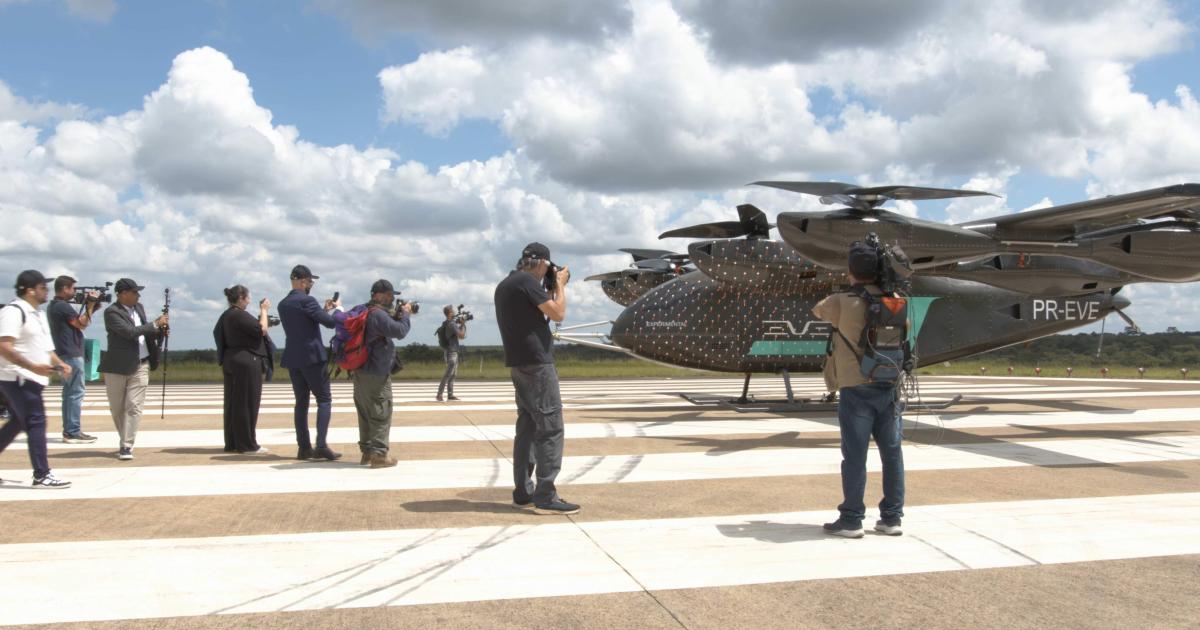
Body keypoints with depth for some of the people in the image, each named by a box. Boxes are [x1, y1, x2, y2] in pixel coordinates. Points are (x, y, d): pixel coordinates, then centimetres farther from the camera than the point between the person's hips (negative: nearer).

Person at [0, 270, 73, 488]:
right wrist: (33, 366, -29)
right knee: (36, 423, -10)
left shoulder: (37, 313, 16)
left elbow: (43, 347, 23)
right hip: (19, 378, -10)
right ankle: (42, 476, -7)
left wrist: (59, 363, 6)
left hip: (31, 379, 10)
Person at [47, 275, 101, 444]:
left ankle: (69, 430, 16)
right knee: (76, 393, -8)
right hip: (71, 355, -10)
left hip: (64, 354, 10)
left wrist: (90, 308, 7)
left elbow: (77, 322, 15)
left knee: (69, 392, 13)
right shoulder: (63, 306, -15)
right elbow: (82, 324, -16)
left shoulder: (53, 306, 16)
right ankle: (73, 432, -8)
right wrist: (90, 306, -9)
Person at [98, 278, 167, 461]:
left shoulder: (138, 308, 10)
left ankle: (127, 446, -5)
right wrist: (155, 324, -18)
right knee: (117, 409, 9)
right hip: (118, 367, -4)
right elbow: (130, 332, -23)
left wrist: (160, 331, -1)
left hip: (141, 366, 4)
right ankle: (125, 442, 26)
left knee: (133, 407, -5)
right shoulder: (111, 312, -11)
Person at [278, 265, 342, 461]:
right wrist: (336, 308, 6)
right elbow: (330, 322, -14)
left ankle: (304, 447, 8)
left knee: (301, 403, 9)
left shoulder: (283, 304, 13)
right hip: (312, 357, -7)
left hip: (293, 359, 7)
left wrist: (325, 310, 20)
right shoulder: (307, 300, -12)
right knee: (324, 400, -3)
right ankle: (321, 446, -12)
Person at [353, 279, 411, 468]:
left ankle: (367, 452, 21)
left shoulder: (364, 312, 14)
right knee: (381, 414, -4)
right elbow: (400, 331, -22)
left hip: (360, 372, 10)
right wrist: (405, 314, -7)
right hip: (376, 374, -10)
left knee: (366, 413, 14)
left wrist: (398, 315, 6)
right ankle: (379, 454, -5)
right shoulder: (378, 314, -19)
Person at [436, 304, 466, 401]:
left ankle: (450, 395, 11)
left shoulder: (446, 324, 13)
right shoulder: (451, 324, -17)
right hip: (451, 352, -10)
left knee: (453, 374, 11)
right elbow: (461, 335, -20)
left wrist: (461, 324, 9)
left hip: (453, 352, 10)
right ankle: (439, 394, -16)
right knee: (448, 374, -13)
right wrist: (463, 325, -7)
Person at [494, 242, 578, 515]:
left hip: (519, 364, 10)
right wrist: (560, 284, 0)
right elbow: (558, 313, -14)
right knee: (551, 426, -8)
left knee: (527, 426, 12)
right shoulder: (527, 282, -12)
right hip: (536, 362, -10)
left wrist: (551, 289, 18)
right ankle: (545, 497, -9)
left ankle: (523, 492, 13)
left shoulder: (505, 285, 17)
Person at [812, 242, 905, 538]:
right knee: (892, 453, 9)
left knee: (855, 455, 0)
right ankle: (891, 517, 16)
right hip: (888, 388, 5)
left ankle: (851, 520, 6)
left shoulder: (841, 303, -10)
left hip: (856, 389, -5)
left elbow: (817, 310, 11)